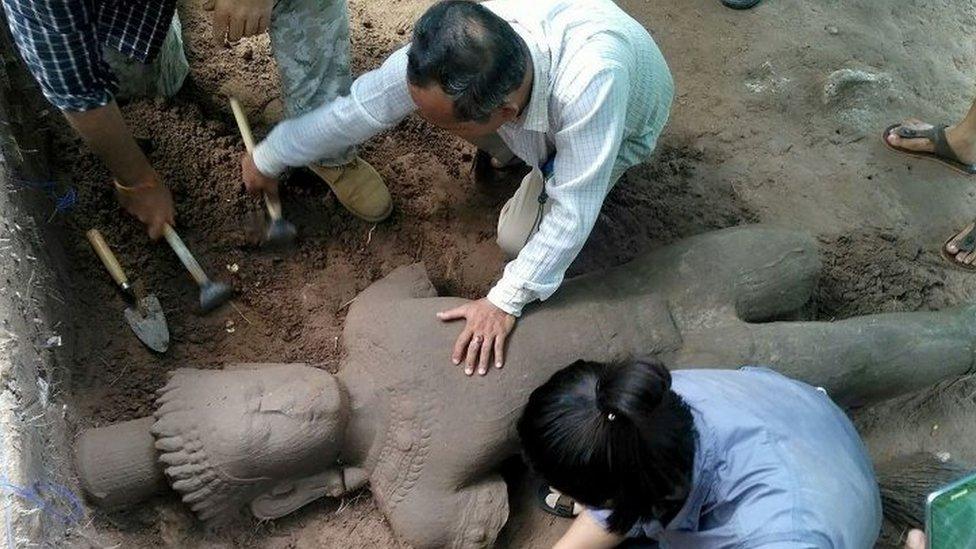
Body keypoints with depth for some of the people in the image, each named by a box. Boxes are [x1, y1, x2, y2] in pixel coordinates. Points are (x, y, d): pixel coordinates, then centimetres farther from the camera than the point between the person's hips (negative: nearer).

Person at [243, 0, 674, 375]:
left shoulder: (591, 82, -50)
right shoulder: (450, 49, -35)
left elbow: (572, 211, -39)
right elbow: (361, 107, -22)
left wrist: (505, 301, -33)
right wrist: (269, 159, -10)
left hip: (619, 124, -4)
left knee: (518, 237, -17)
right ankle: (513, 147, 10)